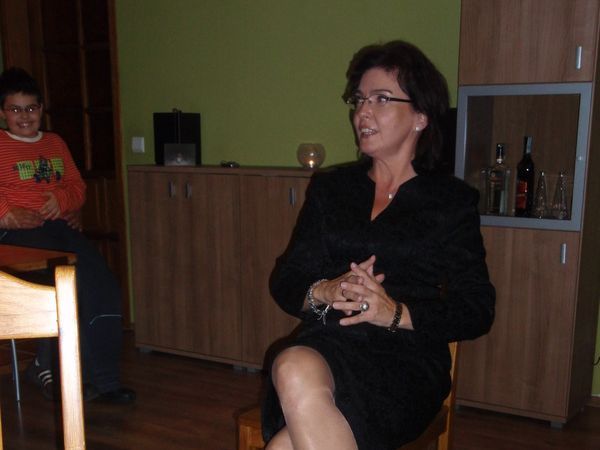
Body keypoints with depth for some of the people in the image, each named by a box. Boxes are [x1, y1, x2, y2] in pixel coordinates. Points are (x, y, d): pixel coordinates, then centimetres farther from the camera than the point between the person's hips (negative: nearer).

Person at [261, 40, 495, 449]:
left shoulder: (453, 200, 7)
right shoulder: (329, 187, 16)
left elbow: (477, 311, 2)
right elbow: (285, 280, 12)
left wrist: (396, 313, -15)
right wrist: (324, 292, -11)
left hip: (407, 359, -3)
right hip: (326, 345, 3)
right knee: (295, 369, -36)